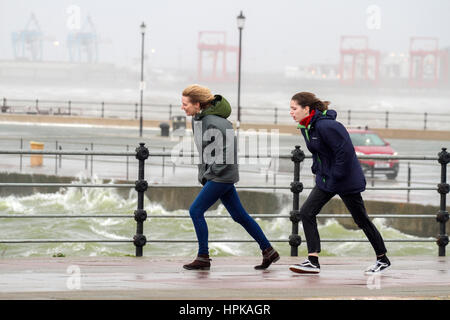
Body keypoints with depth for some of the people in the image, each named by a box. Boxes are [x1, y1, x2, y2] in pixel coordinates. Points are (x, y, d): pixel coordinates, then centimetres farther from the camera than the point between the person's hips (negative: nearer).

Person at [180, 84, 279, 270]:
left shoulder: (213, 123, -22)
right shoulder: (198, 119, 7)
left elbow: (228, 153, -22)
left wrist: (208, 173, -16)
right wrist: (203, 175, 11)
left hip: (222, 176, -9)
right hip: (214, 175, 9)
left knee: (196, 211, -8)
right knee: (239, 215, 13)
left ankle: (203, 258, 0)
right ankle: (268, 251, 19)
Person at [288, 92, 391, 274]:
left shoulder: (326, 126, -25)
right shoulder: (306, 127, 4)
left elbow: (346, 151, -26)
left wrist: (337, 177, -22)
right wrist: (317, 170, 11)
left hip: (346, 180, -9)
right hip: (325, 180, 9)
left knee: (361, 219, 4)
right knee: (306, 213, -4)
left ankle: (383, 259, 21)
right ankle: (313, 262, -6)